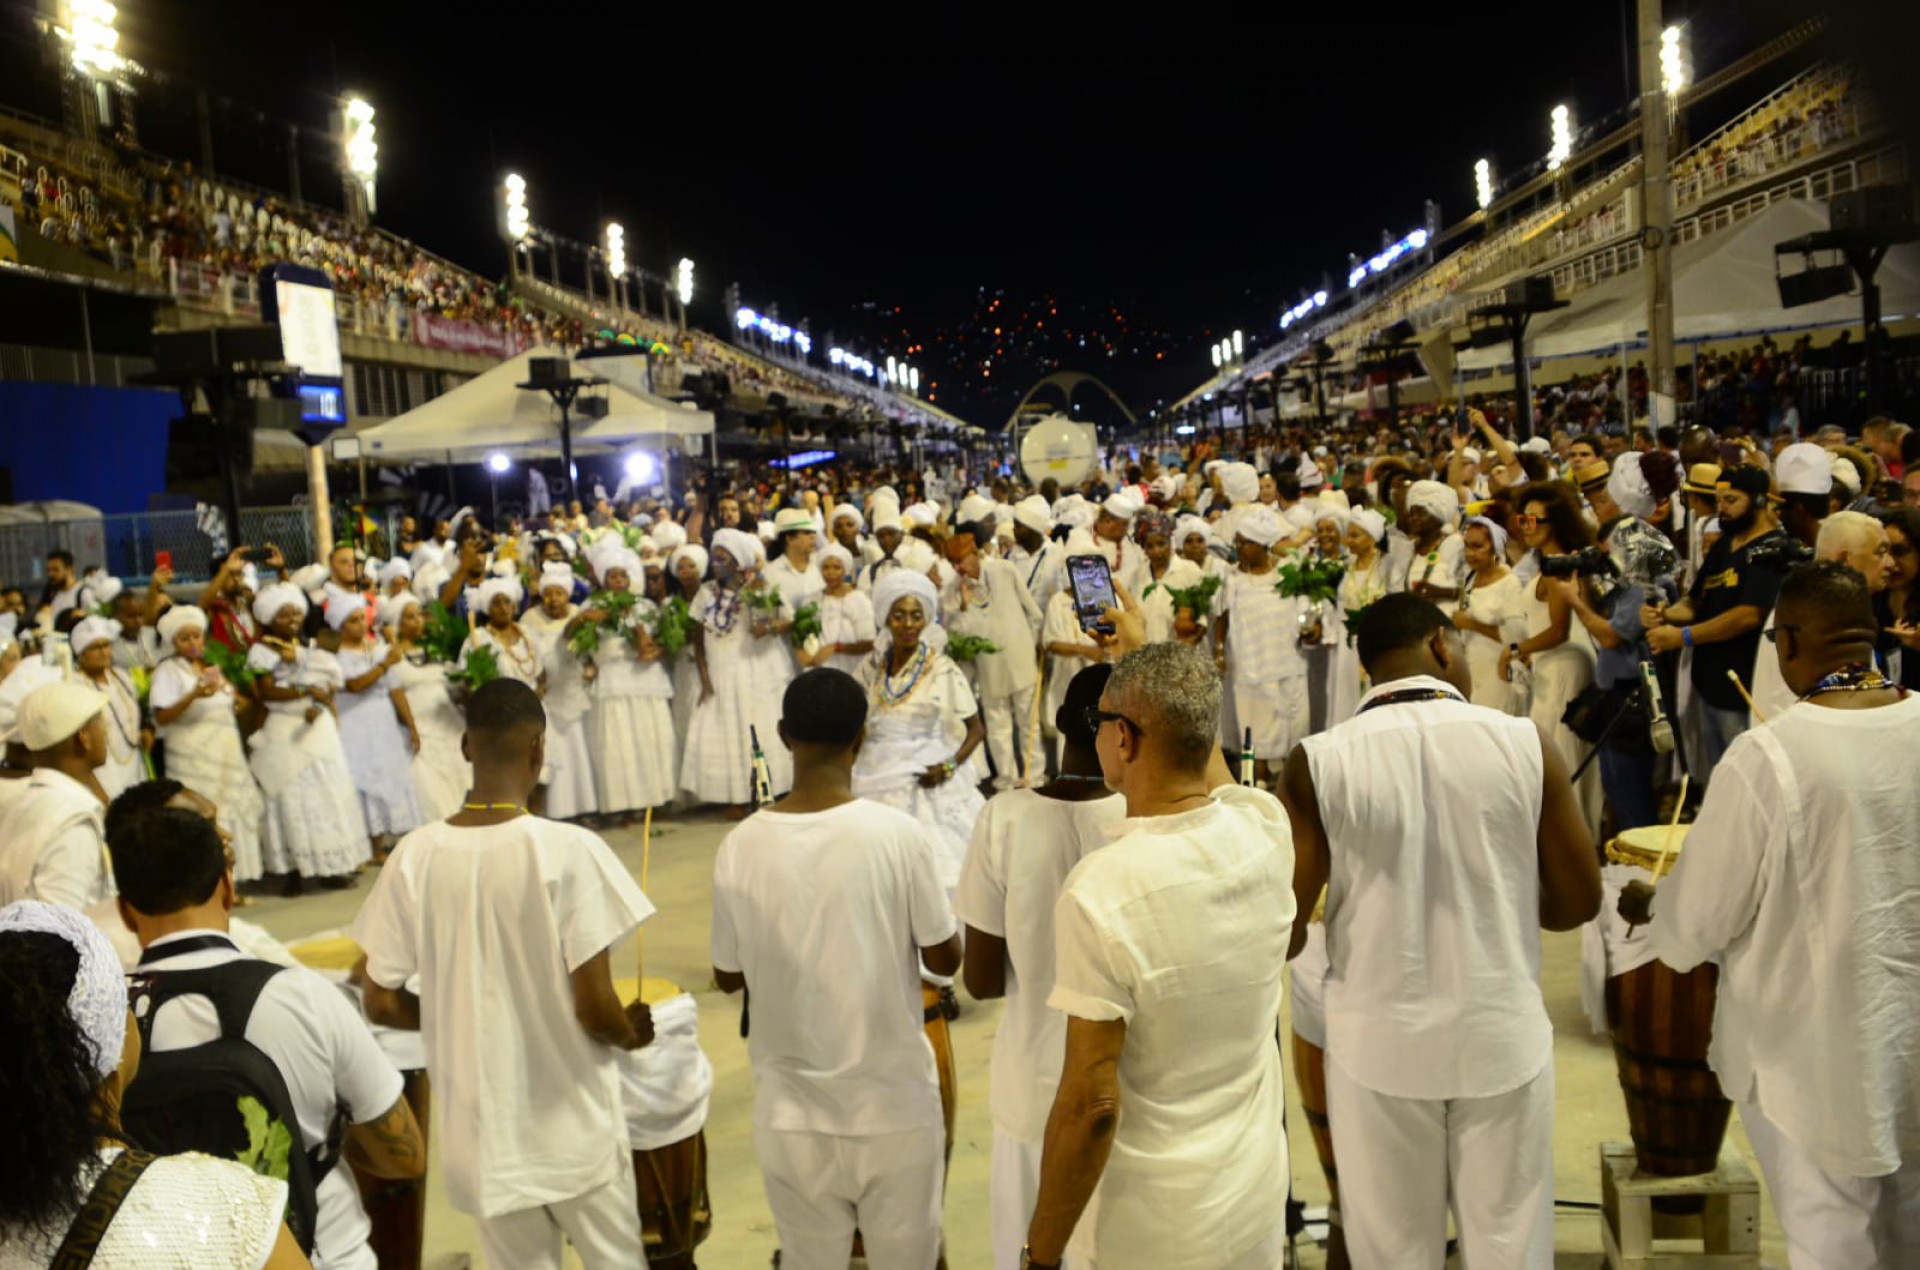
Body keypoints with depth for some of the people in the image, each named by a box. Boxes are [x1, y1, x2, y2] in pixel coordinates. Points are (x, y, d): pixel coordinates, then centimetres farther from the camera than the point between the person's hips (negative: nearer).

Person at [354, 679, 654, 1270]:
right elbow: (595, 1010, -19)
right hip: (574, 1128, -3)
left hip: (481, 1133, 3)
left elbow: (381, 1003, -3)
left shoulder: (415, 856, -9)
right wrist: (631, 1034, 2)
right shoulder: (568, 850, -19)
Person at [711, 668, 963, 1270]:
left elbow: (728, 977, 2)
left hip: (790, 1115, 2)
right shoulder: (899, 835, -16)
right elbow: (945, 960, -6)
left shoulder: (740, 847, -10)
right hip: (895, 1107, -2)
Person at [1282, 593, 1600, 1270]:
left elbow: (1287, 928, -11)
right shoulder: (1526, 744, -11)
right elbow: (1578, 903, -3)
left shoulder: (1319, 762, -14)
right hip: (1503, 1037, 1)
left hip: (1379, 1044, -1)